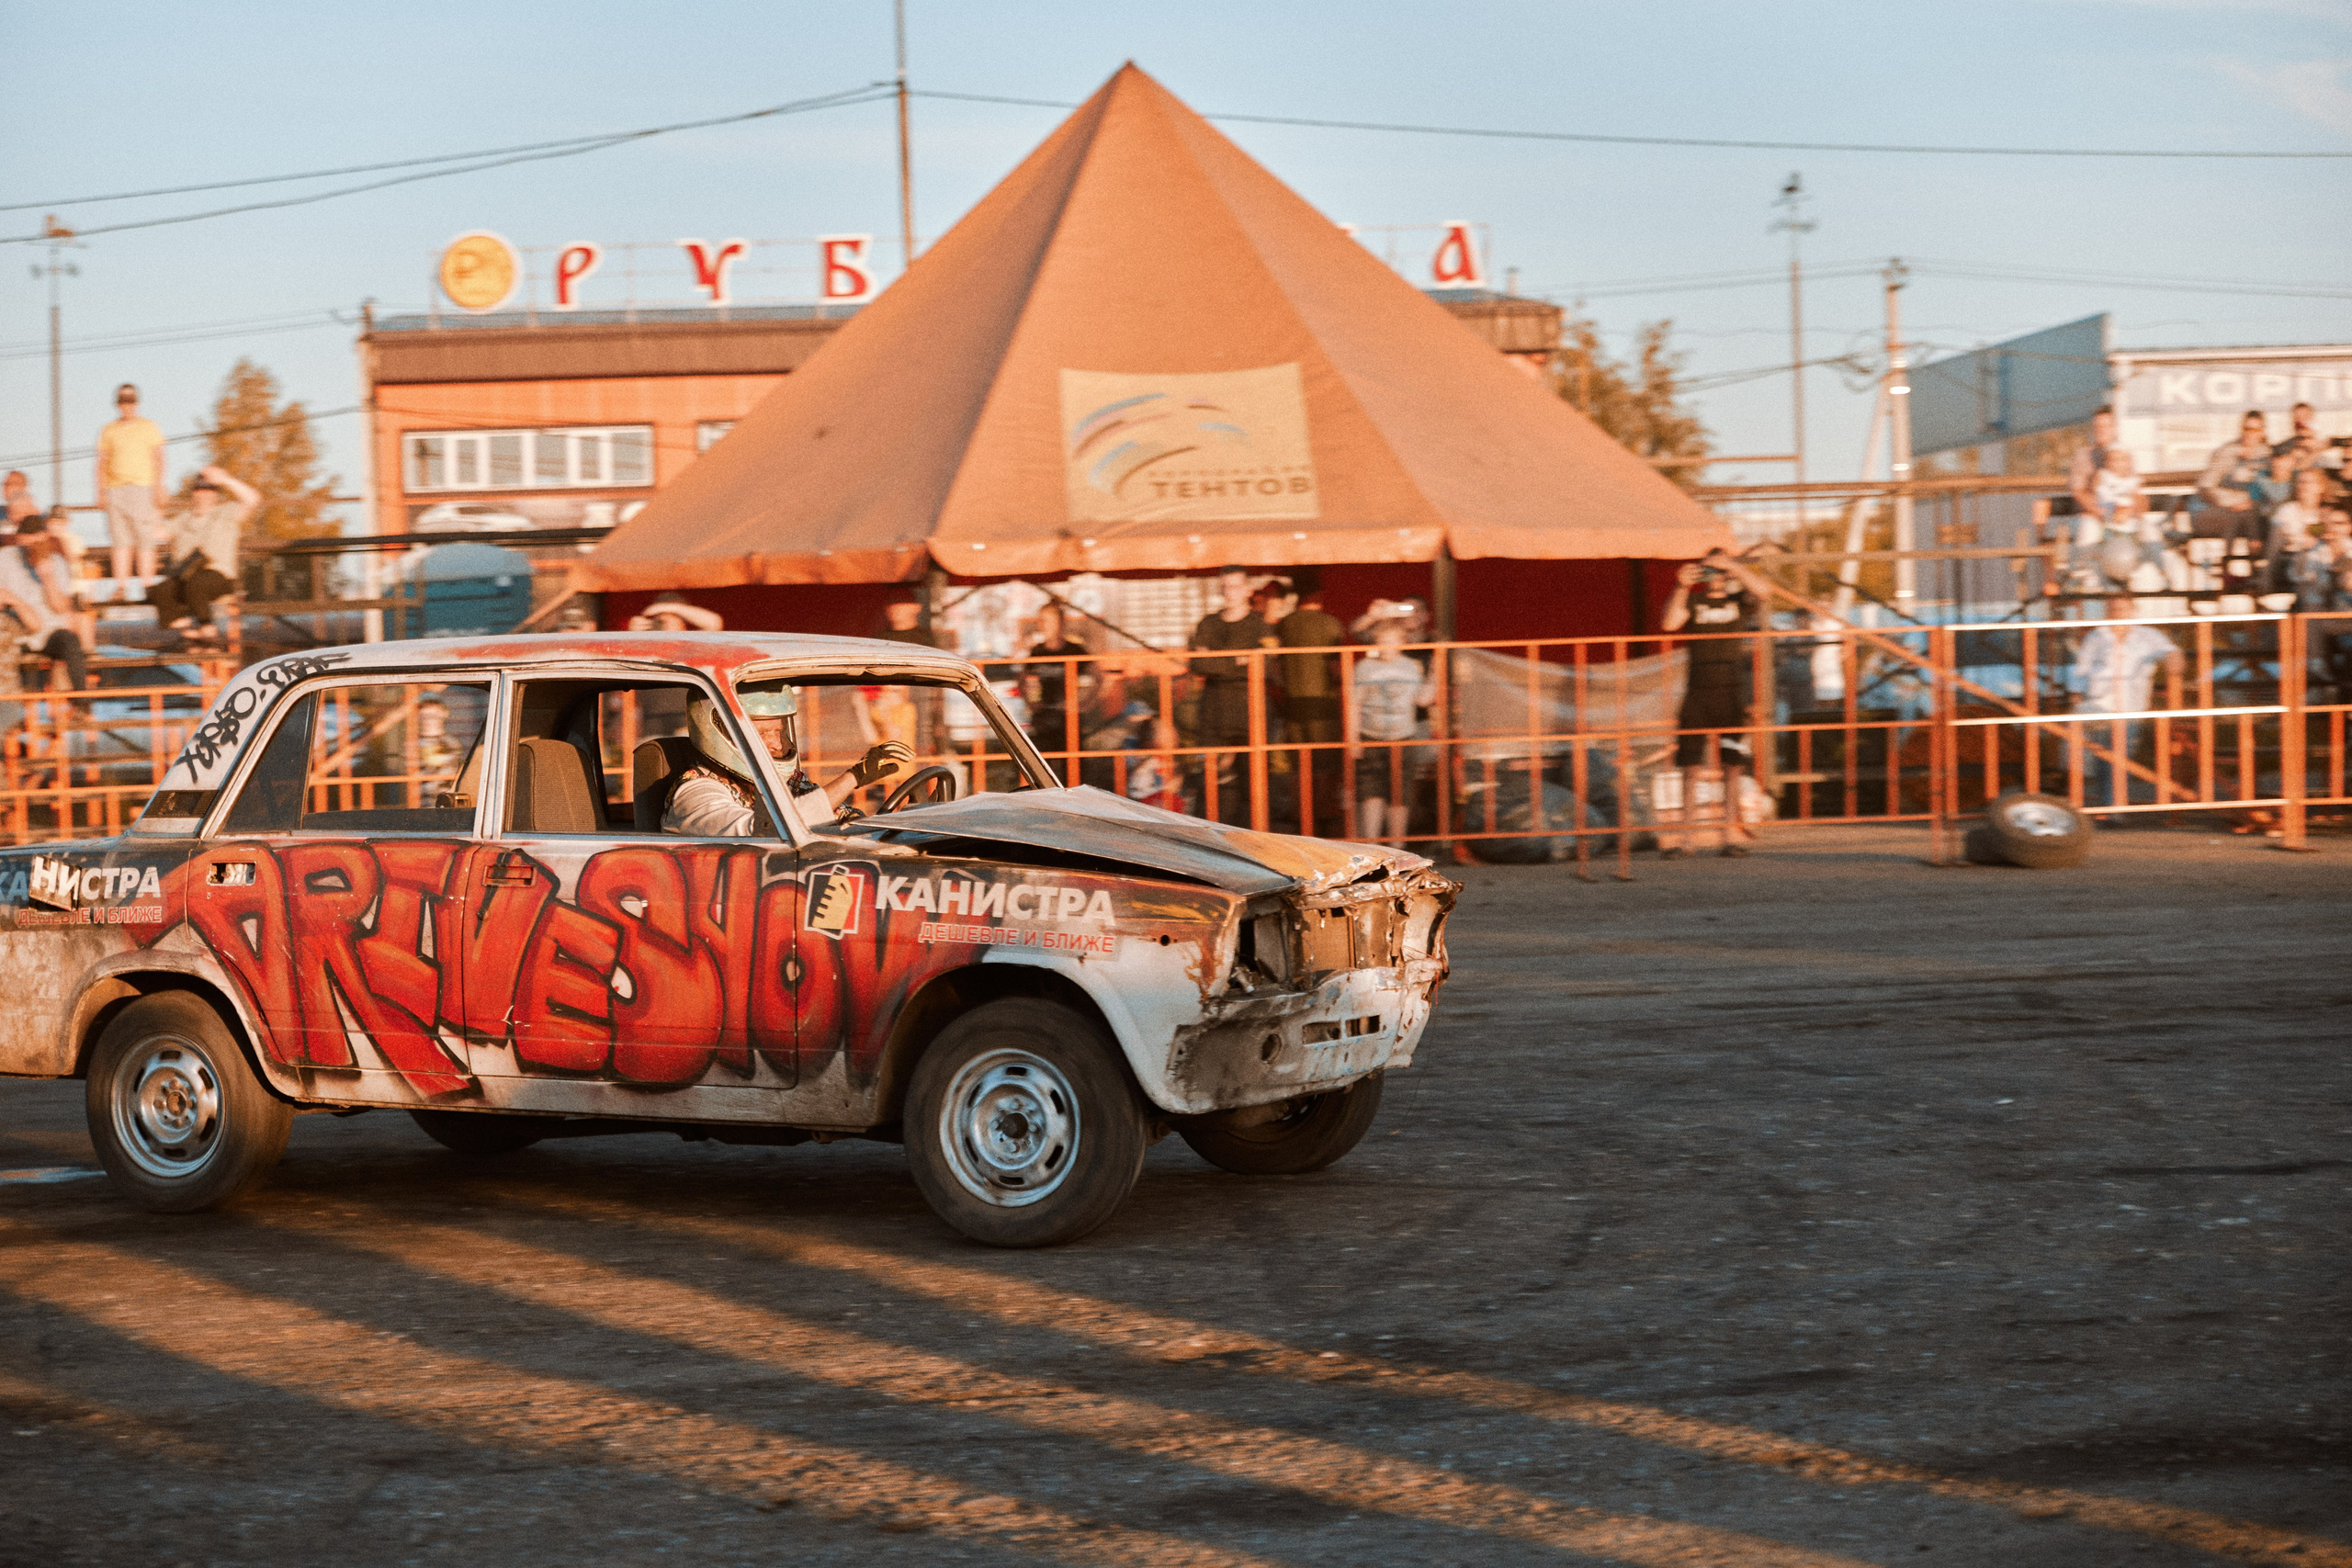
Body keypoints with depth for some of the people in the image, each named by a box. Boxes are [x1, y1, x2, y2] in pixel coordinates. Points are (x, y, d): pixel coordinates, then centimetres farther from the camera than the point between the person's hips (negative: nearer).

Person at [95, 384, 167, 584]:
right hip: (115, 490, 2)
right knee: (121, 543, -1)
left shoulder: (149, 427, 8)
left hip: (143, 487, -2)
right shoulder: (109, 431, 15)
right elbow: (102, 462, 15)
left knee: (145, 542, -7)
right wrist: (101, 491, 4)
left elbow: (158, 459, 3)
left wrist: (158, 488, -7)